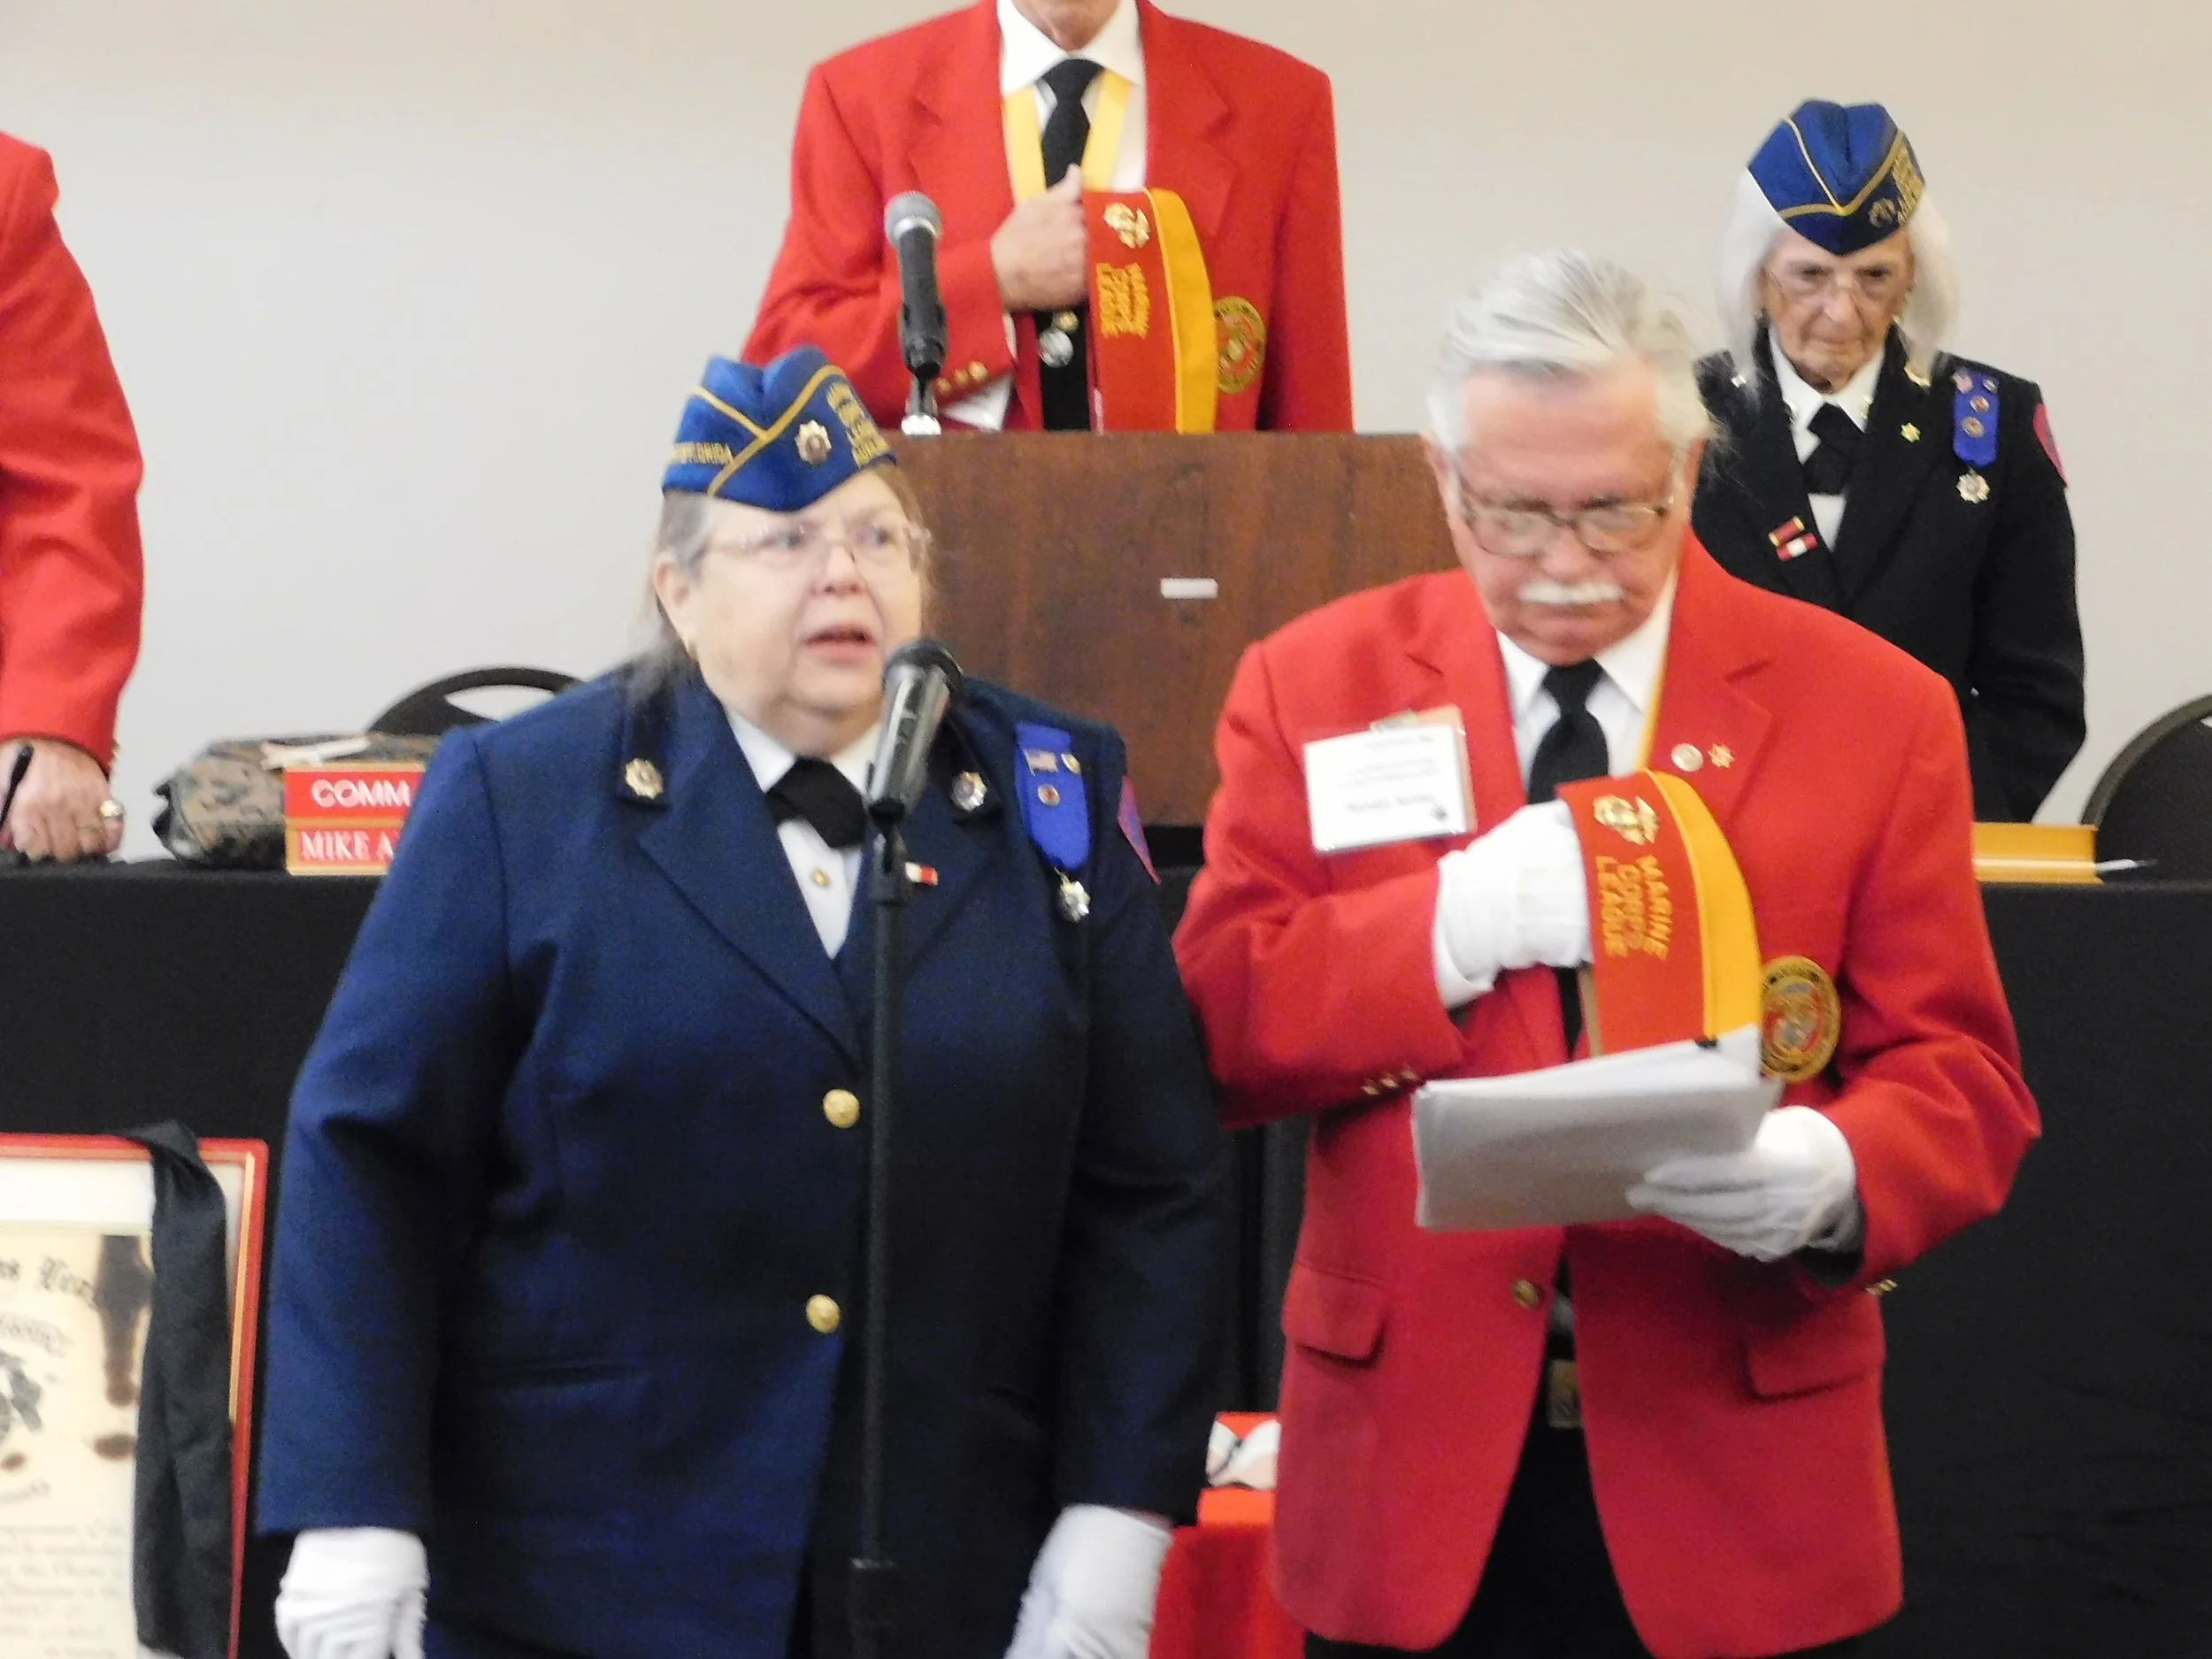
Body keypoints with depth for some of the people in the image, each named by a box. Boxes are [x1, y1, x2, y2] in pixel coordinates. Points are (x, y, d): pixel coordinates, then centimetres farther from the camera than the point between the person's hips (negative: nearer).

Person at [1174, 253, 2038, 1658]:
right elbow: (1204, 1039, -3)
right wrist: (1454, 921, -18)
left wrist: (1830, 1177, -24)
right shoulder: (1316, 686, 2)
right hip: (1411, 1451, 1)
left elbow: (1963, 1082, -2)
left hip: (1733, 1465, 0)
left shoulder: (1873, 710, 0)